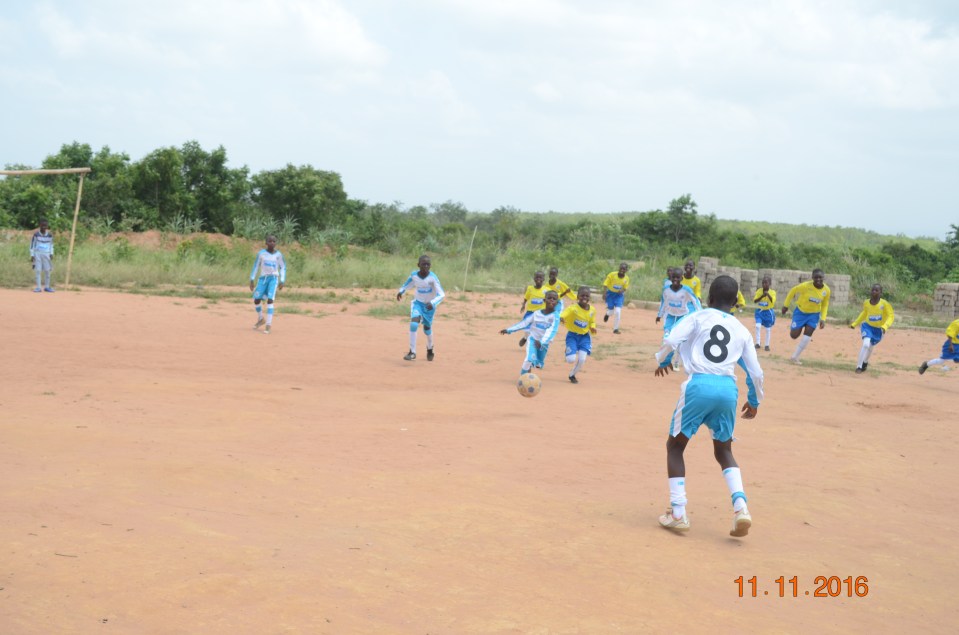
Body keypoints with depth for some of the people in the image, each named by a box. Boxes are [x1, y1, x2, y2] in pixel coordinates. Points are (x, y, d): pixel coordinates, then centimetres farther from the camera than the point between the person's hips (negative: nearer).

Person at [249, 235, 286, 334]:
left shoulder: (278, 255, -1)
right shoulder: (261, 253, 0)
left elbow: (283, 267, 8)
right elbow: (256, 266, 6)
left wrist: (282, 281, -1)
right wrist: (252, 280, 3)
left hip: (273, 278, -2)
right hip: (263, 278, 2)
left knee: (270, 300, -17)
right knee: (256, 300, 0)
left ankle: (268, 324, -15)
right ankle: (260, 319, 27)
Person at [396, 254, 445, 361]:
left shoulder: (432, 278, -25)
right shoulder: (414, 275, -14)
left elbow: (441, 294, -31)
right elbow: (407, 284, 9)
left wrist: (433, 303, -45)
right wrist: (401, 291, -6)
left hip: (429, 305, -1)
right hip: (417, 302, 1)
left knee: (427, 328, 14)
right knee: (414, 323, -22)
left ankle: (430, 348, 45)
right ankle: (412, 352, -15)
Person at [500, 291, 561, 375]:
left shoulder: (555, 315, -17)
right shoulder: (537, 313, -6)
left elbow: (552, 330, -30)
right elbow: (523, 323, 0)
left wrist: (542, 342, -46)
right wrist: (509, 329, -3)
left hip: (544, 343, 0)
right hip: (533, 339, 0)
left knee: (538, 364, 17)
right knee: (529, 360, -23)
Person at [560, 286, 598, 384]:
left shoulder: (592, 310, -2)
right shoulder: (573, 308, -18)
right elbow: (562, 316, -33)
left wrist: (593, 327, -8)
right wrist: (561, 319, -57)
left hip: (585, 337, 3)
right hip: (572, 336, -3)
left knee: (582, 360, -10)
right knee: (571, 359, -14)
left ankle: (572, 375, 21)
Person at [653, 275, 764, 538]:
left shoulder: (699, 317, 9)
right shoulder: (742, 331, 19)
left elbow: (671, 342, -4)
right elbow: (756, 372, 19)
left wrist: (662, 361, 17)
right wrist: (754, 401, 35)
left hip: (699, 385, -3)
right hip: (728, 389, 4)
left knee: (675, 445, 13)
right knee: (724, 450, 22)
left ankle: (678, 514, 4)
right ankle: (740, 506, -1)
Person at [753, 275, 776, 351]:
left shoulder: (772, 292, -10)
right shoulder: (759, 291, -6)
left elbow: (773, 301, -24)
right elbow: (755, 300, -13)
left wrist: (768, 295, -38)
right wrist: (762, 296, -28)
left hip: (768, 312, -1)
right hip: (759, 311, 1)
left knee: (768, 329, 9)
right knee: (758, 326, -17)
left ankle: (767, 345, 22)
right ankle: (757, 343, -7)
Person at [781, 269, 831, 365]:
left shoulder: (826, 290, -14)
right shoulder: (806, 286, -28)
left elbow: (825, 305, 3)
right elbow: (793, 291, -12)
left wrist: (823, 319, -4)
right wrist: (786, 305, -6)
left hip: (814, 314, 3)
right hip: (801, 312, -3)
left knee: (807, 336, -7)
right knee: (794, 335, -3)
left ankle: (794, 357, 6)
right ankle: (792, 327, 35)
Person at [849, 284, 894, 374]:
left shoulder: (884, 304, -20)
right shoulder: (866, 303, -8)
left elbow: (891, 316, -20)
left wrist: (885, 326, -36)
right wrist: (855, 323, 14)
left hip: (878, 329, 0)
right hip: (867, 326, 0)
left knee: (870, 347, 18)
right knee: (866, 344, -23)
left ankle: (865, 362, 49)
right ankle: (859, 366, -12)